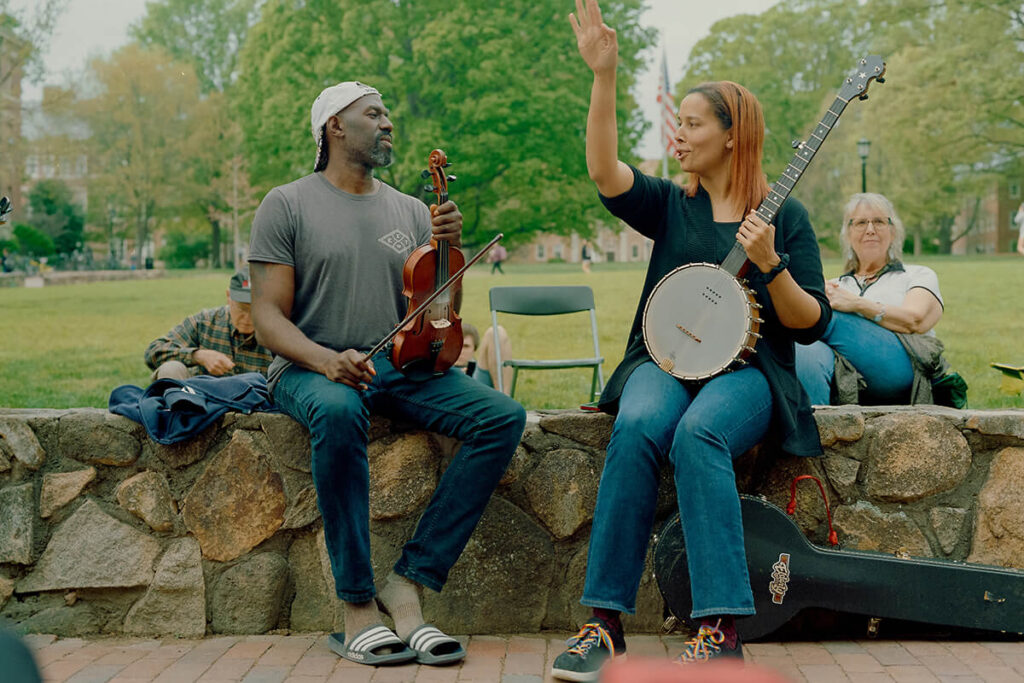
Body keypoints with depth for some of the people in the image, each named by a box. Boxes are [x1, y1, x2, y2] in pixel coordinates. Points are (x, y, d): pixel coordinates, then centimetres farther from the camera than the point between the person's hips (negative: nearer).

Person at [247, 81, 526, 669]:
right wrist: (326, 360, -24)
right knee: (339, 411, -41)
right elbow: (268, 316, -5)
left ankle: (409, 583, -22)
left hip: (400, 366, 5)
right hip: (312, 369, -4)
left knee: (504, 416, -21)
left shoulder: (411, 211, 16)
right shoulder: (288, 206, 3)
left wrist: (451, 251, -4)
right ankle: (358, 606, -30)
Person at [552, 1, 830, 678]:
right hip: (664, 360, 2)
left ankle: (722, 628, -37)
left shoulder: (785, 216, 8)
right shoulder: (670, 205, 13)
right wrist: (604, 76, -16)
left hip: (747, 370, -2)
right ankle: (606, 620, -33)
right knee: (637, 428, -33)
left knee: (697, 434, -36)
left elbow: (813, 323, 3)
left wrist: (770, 264, -13)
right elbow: (603, 169, -7)